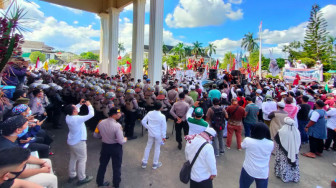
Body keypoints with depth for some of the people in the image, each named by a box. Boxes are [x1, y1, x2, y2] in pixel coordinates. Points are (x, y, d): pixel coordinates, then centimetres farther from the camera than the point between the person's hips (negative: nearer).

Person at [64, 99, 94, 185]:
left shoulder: (68, 117, -7)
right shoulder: (78, 119, -30)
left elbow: (72, 110, 15)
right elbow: (91, 114, -31)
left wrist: (80, 104, 4)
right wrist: (89, 105, -17)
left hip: (71, 141, 8)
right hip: (79, 142, -8)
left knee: (73, 158, 22)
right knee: (82, 159, 6)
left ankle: (72, 176, 36)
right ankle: (81, 178, 16)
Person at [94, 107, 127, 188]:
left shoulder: (101, 123, -12)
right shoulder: (117, 125, -29)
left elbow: (95, 135, 1)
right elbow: (121, 141, -26)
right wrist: (125, 139, -5)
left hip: (105, 146, 4)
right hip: (115, 147, -4)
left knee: (103, 164, 25)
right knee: (116, 166, 19)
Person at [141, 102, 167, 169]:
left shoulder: (149, 113, -9)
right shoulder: (162, 116, -20)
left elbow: (143, 121, -2)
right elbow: (164, 127, -14)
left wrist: (148, 127, 9)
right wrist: (163, 136, -4)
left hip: (150, 133, 4)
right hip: (158, 135, -3)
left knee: (148, 147, 18)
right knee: (157, 148, 13)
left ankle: (144, 163, 28)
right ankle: (155, 164, 27)